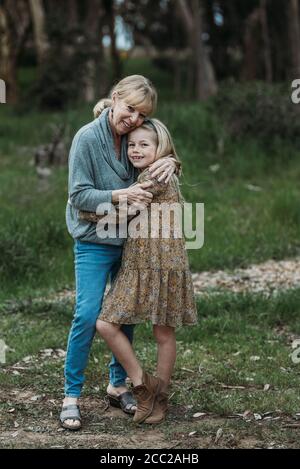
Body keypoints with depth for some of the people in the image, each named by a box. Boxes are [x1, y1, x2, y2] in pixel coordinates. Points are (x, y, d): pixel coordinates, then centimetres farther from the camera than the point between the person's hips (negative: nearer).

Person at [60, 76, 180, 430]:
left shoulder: (134, 137, 0)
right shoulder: (87, 138, -14)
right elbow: (79, 195, -15)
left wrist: (170, 162, -10)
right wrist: (119, 195, -29)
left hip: (131, 241, 6)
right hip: (94, 243, -6)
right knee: (87, 315, -11)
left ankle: (118, 384, 26)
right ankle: (71, 395, -1)